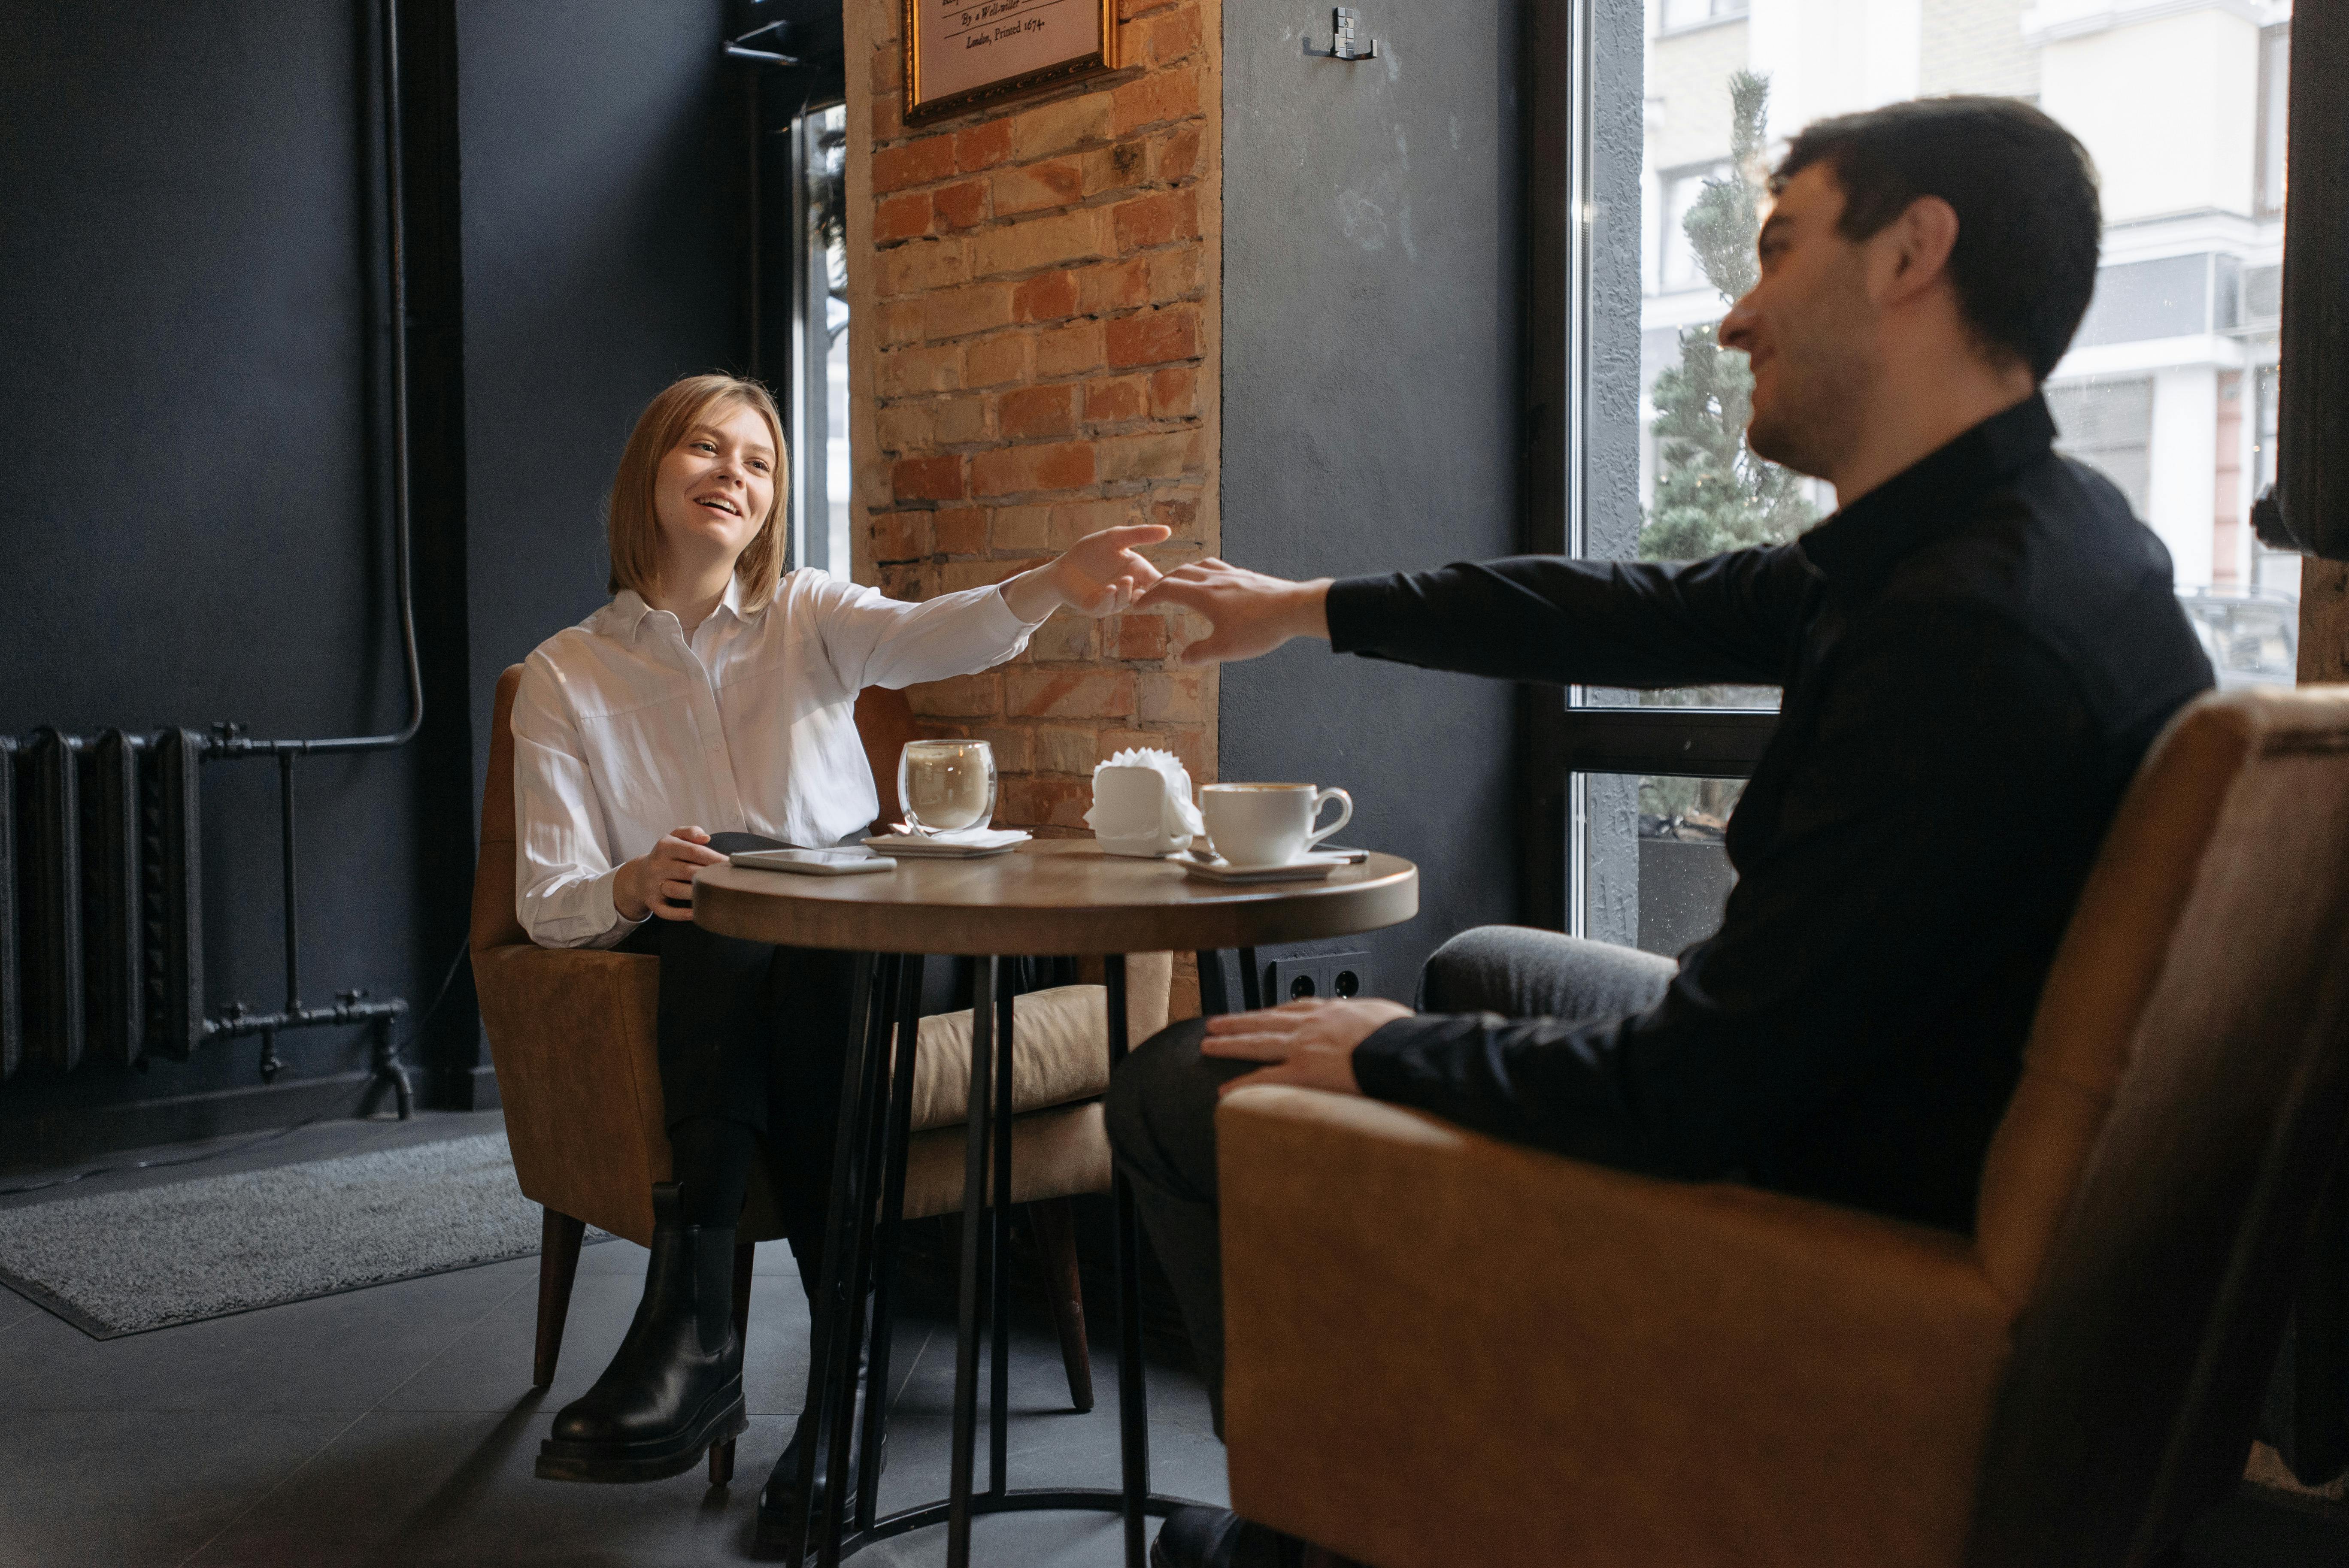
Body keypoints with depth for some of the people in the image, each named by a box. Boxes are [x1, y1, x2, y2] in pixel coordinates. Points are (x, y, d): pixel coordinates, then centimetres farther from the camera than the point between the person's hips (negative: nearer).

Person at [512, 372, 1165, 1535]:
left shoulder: (807, 616, 10)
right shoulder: (565, 676, 8)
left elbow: (928, 638, -15)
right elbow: (548, 904, -1)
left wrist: (1052, 587, -36)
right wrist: (632, 889, -25)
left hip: (844, 957, 0)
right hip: (692, 973, 0)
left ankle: (693, 1327, -27)